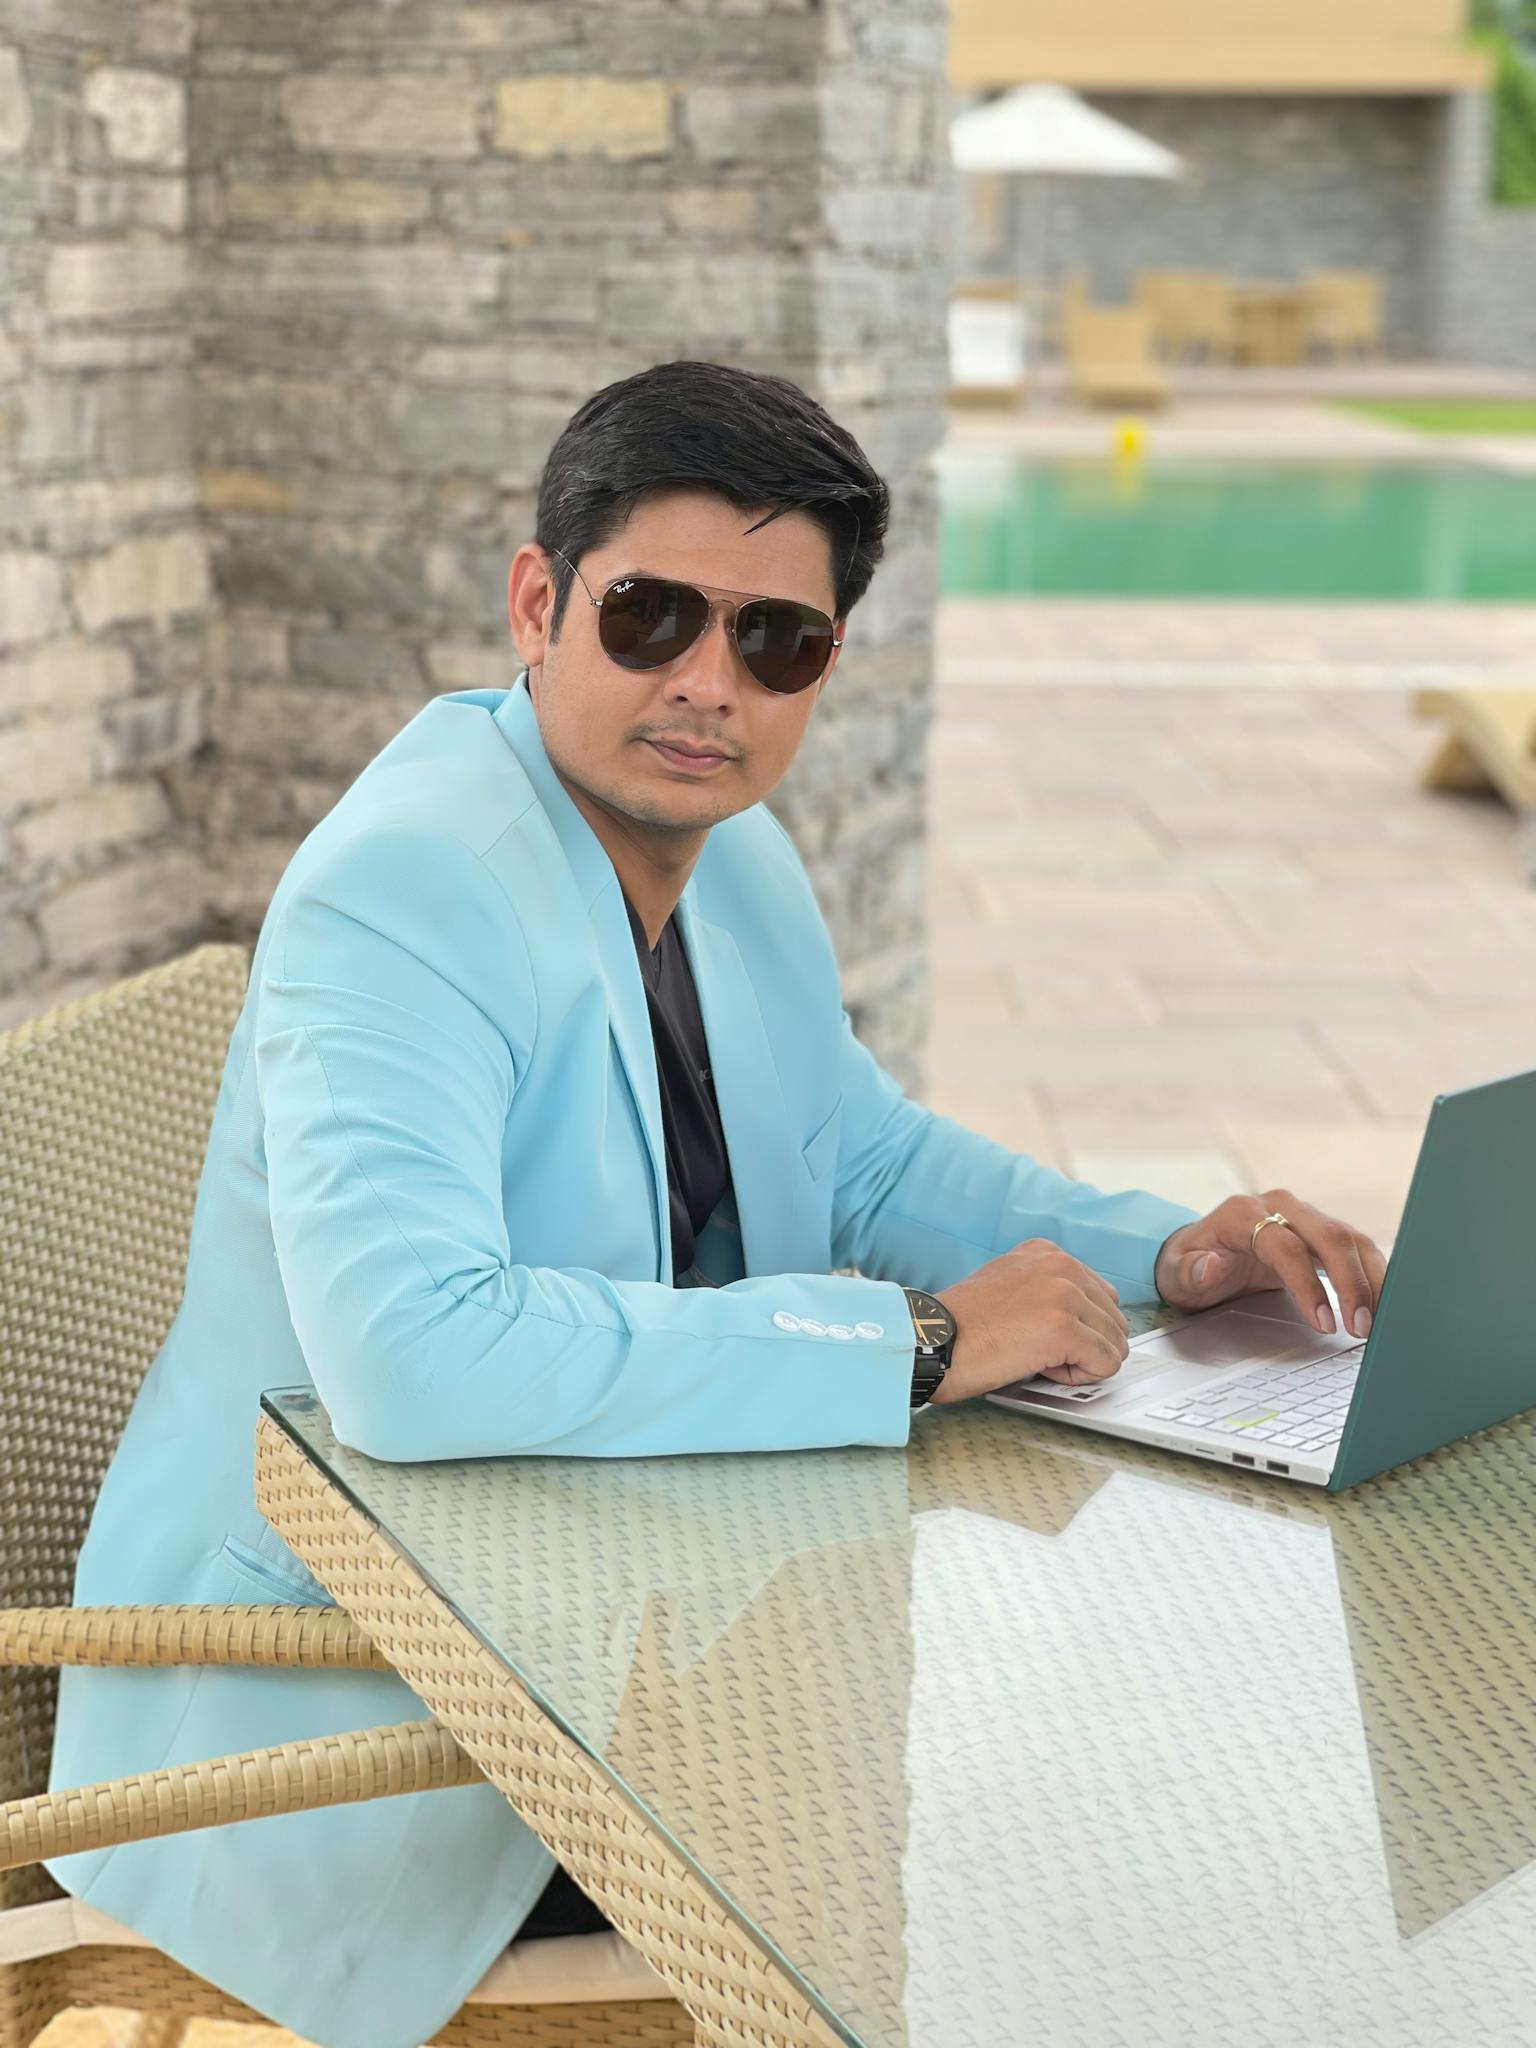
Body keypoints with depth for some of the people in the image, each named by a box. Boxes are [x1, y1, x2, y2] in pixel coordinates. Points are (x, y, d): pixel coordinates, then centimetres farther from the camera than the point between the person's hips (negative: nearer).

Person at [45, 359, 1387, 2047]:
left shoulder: (727, 845, 4)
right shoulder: (405, 890, -25)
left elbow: (863, 1153, 18)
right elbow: (405, 1355, -39)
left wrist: (1158, 1255, 0)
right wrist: (918, 1340, -32)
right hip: (322, 1692, -8)